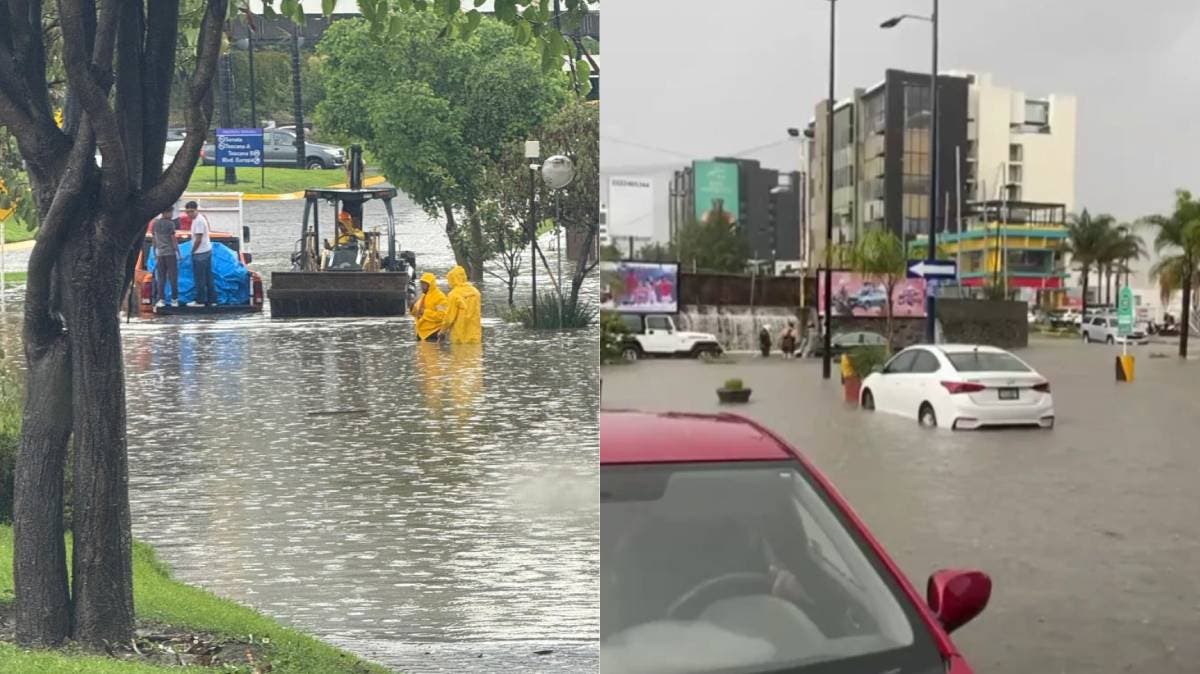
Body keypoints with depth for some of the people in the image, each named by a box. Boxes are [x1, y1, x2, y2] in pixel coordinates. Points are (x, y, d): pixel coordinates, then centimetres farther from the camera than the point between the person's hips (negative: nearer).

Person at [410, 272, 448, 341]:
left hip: (433, 333, -9)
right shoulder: (423, 296, 16)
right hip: (421, 333, 9)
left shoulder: (439, 297, -11)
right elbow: (417, 312, 24)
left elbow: (442, 315, -21)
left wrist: (425, 312, -23)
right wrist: (413, 309, 0)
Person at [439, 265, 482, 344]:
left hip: (459, 338, -5)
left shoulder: (454, 295, -11)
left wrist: (442, 331, 4)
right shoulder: (475, 292, 6)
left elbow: (449, 317, -9)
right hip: (474, 337, 5)